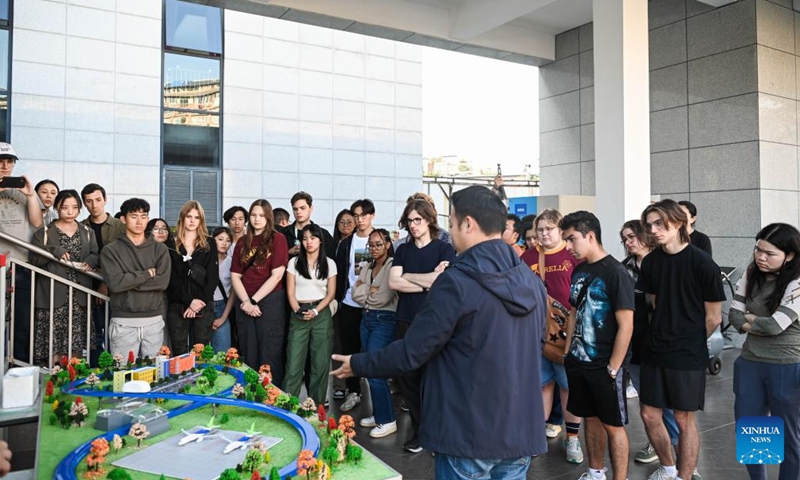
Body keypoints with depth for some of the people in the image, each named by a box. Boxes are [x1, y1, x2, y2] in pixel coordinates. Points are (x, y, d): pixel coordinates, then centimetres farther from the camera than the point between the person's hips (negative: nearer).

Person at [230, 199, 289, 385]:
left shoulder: (278, 239, -1)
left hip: (270, 302, -4)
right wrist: (246, 302, -7)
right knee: (248, 354, 10)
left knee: (270, 355, -1)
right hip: (245, 304, 5)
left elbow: (277, 275, -8)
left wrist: (254, 300, -9)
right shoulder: (242, 242, 13)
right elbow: (235, 276, 8)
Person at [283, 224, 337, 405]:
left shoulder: (329, 263, 6)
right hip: (298, 315, 0)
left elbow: (331, 294, 3)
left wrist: (315, 311, -11)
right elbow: (290, 292, 3)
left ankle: (317, 405, 11)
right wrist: (298, 311, -13)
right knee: (294, 362, -3)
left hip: (321, 314, 0)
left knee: (320, 362, 2)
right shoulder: (294, 262, 6)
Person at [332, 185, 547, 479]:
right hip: (522, 432, 6)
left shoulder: (457, 282, -19)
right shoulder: (532, 282, 2)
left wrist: (357, 364, 1)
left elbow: (410, 353, -16)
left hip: (470, 434, -6)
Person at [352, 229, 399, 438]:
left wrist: (366, 290, -1)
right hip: (366, 319, 8)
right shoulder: (367, 267, 13)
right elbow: (356, 295, 5)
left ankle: (387, 420, 4)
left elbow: (384, 297, -18)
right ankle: (378, 414, 24)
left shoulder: (392, 266, -11)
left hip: (384, 320, -8)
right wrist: (371, 291, -9)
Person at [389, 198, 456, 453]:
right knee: (408, 378, 7)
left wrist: (407, 276, -4)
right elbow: (393, 282, -1)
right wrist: (427, 282, -9)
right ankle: (419, 430, 23)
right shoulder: (403, 250, 11)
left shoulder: (444, 249, 0)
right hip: (406, 322, 4)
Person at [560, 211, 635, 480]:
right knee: (591, 418, 18)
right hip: (579, 362, 7)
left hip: (605, 366, -7)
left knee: (613, 424, 6)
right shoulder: (578, 271, 6)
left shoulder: (615, 273, -15)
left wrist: (612, 368, -16)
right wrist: (567, 352, 11)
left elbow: (626, 326, -17)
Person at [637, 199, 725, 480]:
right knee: (649, 414, 11)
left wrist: (689, 342, 5)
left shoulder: (702, 263, -13)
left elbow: (714, 318, -6)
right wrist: (665, 337, 10)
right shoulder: (650, 262, 1)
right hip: (654, 351, 5)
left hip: (688, 355, -5)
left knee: (684, 419, 6)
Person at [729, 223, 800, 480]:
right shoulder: (750, 276, 2)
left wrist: (750, 318, -4)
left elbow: (775, 325, -22)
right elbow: (734, 315, 0)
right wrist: (760, 325, -15)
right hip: (750, 364, 5)